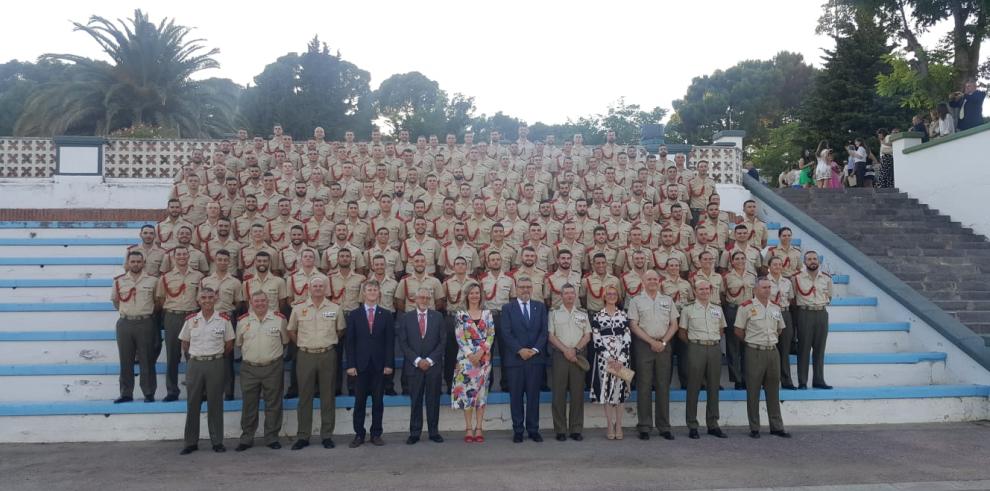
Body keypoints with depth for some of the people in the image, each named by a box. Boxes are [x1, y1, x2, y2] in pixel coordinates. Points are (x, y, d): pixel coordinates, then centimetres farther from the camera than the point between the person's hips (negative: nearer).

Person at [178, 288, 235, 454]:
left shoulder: (224, 320, 0)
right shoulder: (190, 320, 4)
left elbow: (229, 344, 6)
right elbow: (184, 344, 13)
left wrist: (215, 354, 7)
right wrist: (194, 355, 10)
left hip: (215, 364, -1)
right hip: (195, 364, 2)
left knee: (215, 404, 3)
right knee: (192, 404, 6)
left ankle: (217, 441, 12)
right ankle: (191, 442, 15)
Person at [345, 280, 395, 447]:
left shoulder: (386, 314, 5)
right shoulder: (354, 314, 5)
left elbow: (390, 341, 2)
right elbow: (349, 341, 2)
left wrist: (389, 363, -5)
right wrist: (350, 364, -6)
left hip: (379, 364, 0)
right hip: (360, 364, 0)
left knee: (378, 401, 5)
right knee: (359, 401, 4)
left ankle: (376, 434, 14)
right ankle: (359, 434, 14)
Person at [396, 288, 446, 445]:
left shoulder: (438, 317, 6)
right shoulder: (405, 318, 4)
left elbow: (442, 341, 3)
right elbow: (403, 343, -1)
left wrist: (430, 360, -8)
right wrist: (417, 360, -10)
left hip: (433, 365, 1)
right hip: (414, 366, -1)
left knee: (433, 400, 5)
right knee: (415, 401, 2)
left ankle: (434, 432, 13)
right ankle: (414, 433, 10)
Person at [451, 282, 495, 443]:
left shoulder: (487, 313, 7)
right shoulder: (460, 314, 3)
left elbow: (491, 335, 1)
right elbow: (459, 337, -4)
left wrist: (480, 352, -12)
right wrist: (470, 355, -14)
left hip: (484, 357, 1)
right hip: (466, 358, -1)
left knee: (481, 391, 2)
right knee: (466, 391, -1)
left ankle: (479, 428, 7)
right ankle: (468, 429, 5)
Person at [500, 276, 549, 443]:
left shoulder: (540, 307, 11)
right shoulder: (507, 308, 4)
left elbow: (544, 331, 4)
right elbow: (506, 333, -4)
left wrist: (535, 349, -9)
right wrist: (520, 350, -14)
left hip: (536, 357, 2)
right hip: (515, 358, -1)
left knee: (533, 395, 5)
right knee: (516, 396, 3)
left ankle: (533, 429, 12)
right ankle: (518, 430, 10)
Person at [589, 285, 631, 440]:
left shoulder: (623, 315, 8)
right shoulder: (597, 316, 2)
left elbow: (627, 339, 2)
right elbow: (596, 340, -4)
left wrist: (621, 360, -8)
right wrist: (610, 359, -11)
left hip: (622, 359, 1)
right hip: (604, 358, -1)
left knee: (620, 390, 3)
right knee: (606, 390, 0)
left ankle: (618, 426, 11)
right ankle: (610, 427, 9)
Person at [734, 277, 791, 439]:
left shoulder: (776, 308, 10)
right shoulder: (746, 307, -6)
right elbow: (738, 331, -2)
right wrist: (752, 341, 6)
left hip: (773, 352, 5)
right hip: (755, 353, -5)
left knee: (773, 391, 10)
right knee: (753, 392, 1)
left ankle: (776, 427, 17)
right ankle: (754, 428, 8)